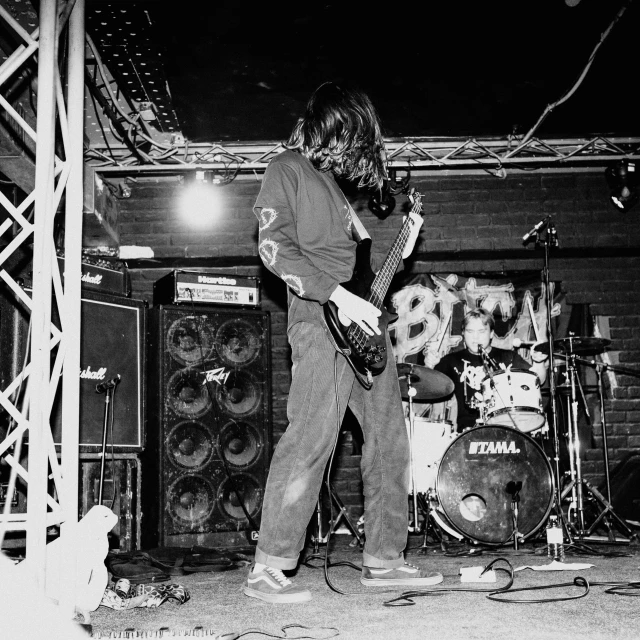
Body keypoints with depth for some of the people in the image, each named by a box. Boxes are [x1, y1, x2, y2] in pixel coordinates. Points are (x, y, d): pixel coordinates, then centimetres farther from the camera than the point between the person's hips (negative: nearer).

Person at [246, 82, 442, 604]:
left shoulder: (335, 180, 26)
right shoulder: (287, 170, 2)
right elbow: (274, 248, -12)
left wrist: (402, 247, 21)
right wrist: (338, 296, -17)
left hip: (363, 324, 9)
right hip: (320, 320, -9)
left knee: (389, 435, 7)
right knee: (312, 436, -15)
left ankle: (384, 559, 16)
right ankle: (267, 569, -8)